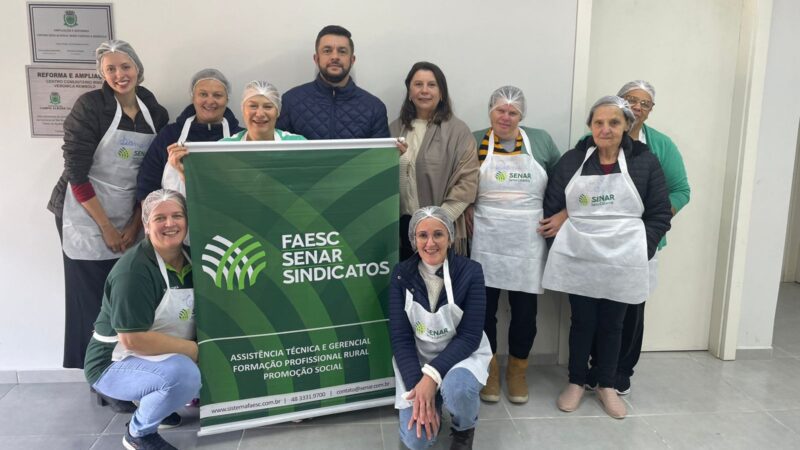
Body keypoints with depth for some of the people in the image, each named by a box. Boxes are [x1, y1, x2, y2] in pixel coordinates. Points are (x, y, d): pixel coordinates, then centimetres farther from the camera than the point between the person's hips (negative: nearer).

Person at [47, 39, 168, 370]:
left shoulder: (156, 114, 4)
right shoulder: (90, 106, -9)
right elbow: (76, 172, -11)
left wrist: (134, 225, 0)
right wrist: (106, 227, -11)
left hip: (131, 223, 4)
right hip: (86, 217, -4)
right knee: (90, 300, -1)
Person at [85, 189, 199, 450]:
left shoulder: (190, 258, -1)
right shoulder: (134, 271, -24)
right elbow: (133, 340, -28)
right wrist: (193, 349, -24)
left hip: (163, 355, 8)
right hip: (116, 362, -8)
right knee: (184, 374, -32)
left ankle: (151, 396, 16)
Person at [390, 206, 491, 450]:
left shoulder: (470, 271, -15)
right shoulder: (402, 274, -11)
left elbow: (470, 336, -16)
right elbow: (400, 337, -11)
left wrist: (432, 375, -27)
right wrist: (417, 386, -22)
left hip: (462, 354, -1)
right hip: (416, 359, 1)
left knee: (457, 389, -35)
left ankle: (465, 428, 2)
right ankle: (432, 403, 20)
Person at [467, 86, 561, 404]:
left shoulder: (541, 140, 6)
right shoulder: (474, 141, 3)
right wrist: (466, 210, -4)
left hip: (528, 243, 1)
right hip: (485, 241, -1)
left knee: (525, 310, 8)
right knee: (484, 306, 5)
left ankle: (518, 370, 30)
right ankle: (489, 368, 27)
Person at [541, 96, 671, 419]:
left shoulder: (645, 161, 0)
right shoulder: (572, 160, 2)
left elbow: (660, 214, 2)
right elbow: (551, 207, 6)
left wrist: (641, 250, -5)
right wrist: (562, 244, 0)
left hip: (622, 262, 0)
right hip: (579, 259, 0)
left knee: (612, 323, 11)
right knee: (582, 321, 9)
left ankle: (607, 386, 29)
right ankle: (576, 382, 26)